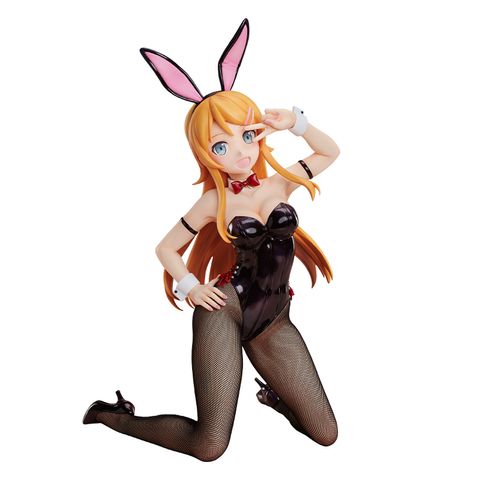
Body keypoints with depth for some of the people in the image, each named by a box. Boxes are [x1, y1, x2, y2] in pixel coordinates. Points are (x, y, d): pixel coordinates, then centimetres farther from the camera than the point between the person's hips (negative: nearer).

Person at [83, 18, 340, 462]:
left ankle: (274, 395, 31)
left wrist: (295, 122, 0)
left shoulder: (280, 183, 4)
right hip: (226, 309, -4)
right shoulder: (215, 202, -5)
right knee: (211, 446, -8)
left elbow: (331, 152, 15)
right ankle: (114, 414, 15)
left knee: (326, 435, 1)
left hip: (274, 320, 4)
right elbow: (166, 248, 5)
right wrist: (191, 288, -7)